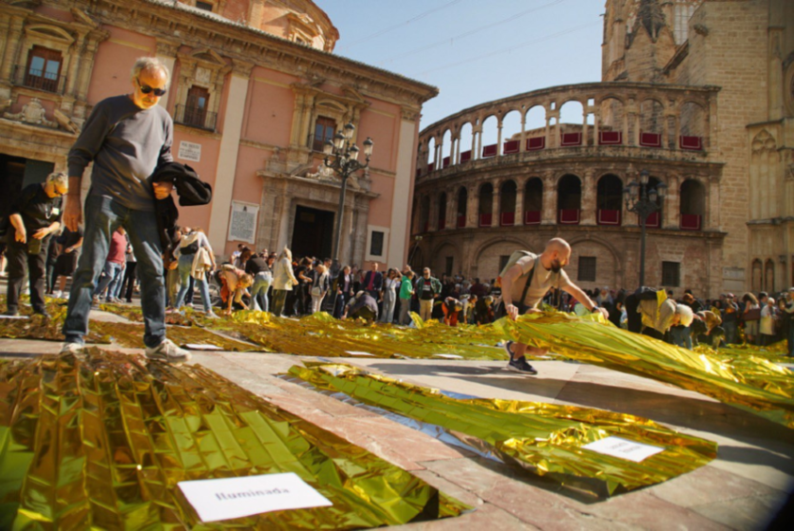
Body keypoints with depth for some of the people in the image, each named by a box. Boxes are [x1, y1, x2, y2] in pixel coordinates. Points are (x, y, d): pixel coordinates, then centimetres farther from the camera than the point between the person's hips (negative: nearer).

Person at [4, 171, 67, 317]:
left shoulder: (58, 200, 5)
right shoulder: (32, 190, -11)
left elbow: (58, 221, 9)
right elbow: (14, 210, -13)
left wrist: (48, 229, -11)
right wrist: (20, 228, -24)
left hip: (41, 240, 5)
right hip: (20, 238, -5)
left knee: (39, 272, 3)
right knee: (17, 271, -4)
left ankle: (39, 307, 6)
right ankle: (12, 307, 1)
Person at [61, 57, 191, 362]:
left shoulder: (163, 119, 12)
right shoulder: (109, 108, 1)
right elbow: (79, 154, 2)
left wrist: (167, 183, 1)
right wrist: (73, 198, -5)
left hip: (143, 205, 4)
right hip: (106, 199, -3)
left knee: (153, 271, 0)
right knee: (90, 267, -3)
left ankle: (156, 341, 4)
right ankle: (74, 337, 6)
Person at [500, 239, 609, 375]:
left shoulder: (557, 274, 1)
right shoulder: (529, 261, -22)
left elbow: (576, 292, 11)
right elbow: (507, 277, -41)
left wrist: (595, 308, -4)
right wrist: (508, 304, -56)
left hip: (526, 312, 7)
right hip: (510, 311, -7)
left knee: (542, 348, -2)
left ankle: (513, 347, 25)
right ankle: (517, 359, -18)